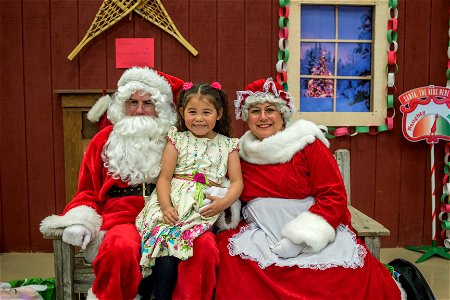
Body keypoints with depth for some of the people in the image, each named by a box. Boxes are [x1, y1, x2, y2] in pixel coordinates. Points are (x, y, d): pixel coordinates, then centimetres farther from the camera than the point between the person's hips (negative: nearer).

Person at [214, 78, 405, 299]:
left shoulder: (309, 145, -2)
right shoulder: (241, 153, 10)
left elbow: (335, 197, -8)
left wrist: (299, 237, -16)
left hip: (315, 237, -3)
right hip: (261, 236, 3)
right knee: (226, 249, -26)